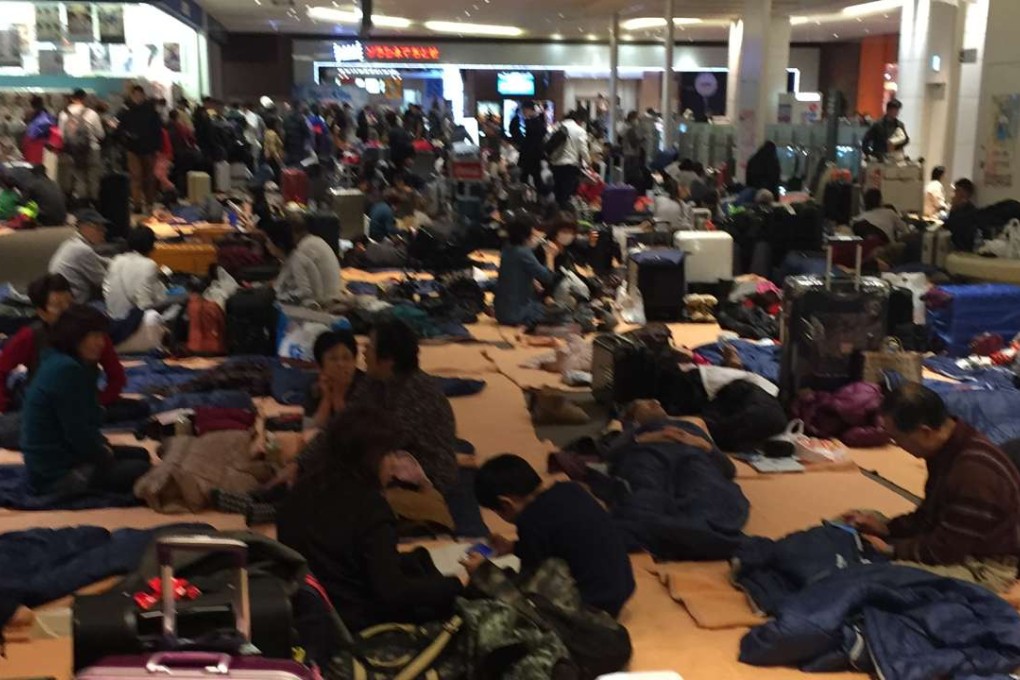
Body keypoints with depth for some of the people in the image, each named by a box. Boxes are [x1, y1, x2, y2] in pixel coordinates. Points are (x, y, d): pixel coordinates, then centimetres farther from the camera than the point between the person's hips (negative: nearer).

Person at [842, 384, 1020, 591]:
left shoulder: (974, 473, -34)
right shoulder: (947, 448, -2)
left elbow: (945, 549, -26)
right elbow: (931, 513, 12)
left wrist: (892, 549, -15)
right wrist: (885, 527, 0)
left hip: (986, 567, -9)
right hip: (959, 546, 10)